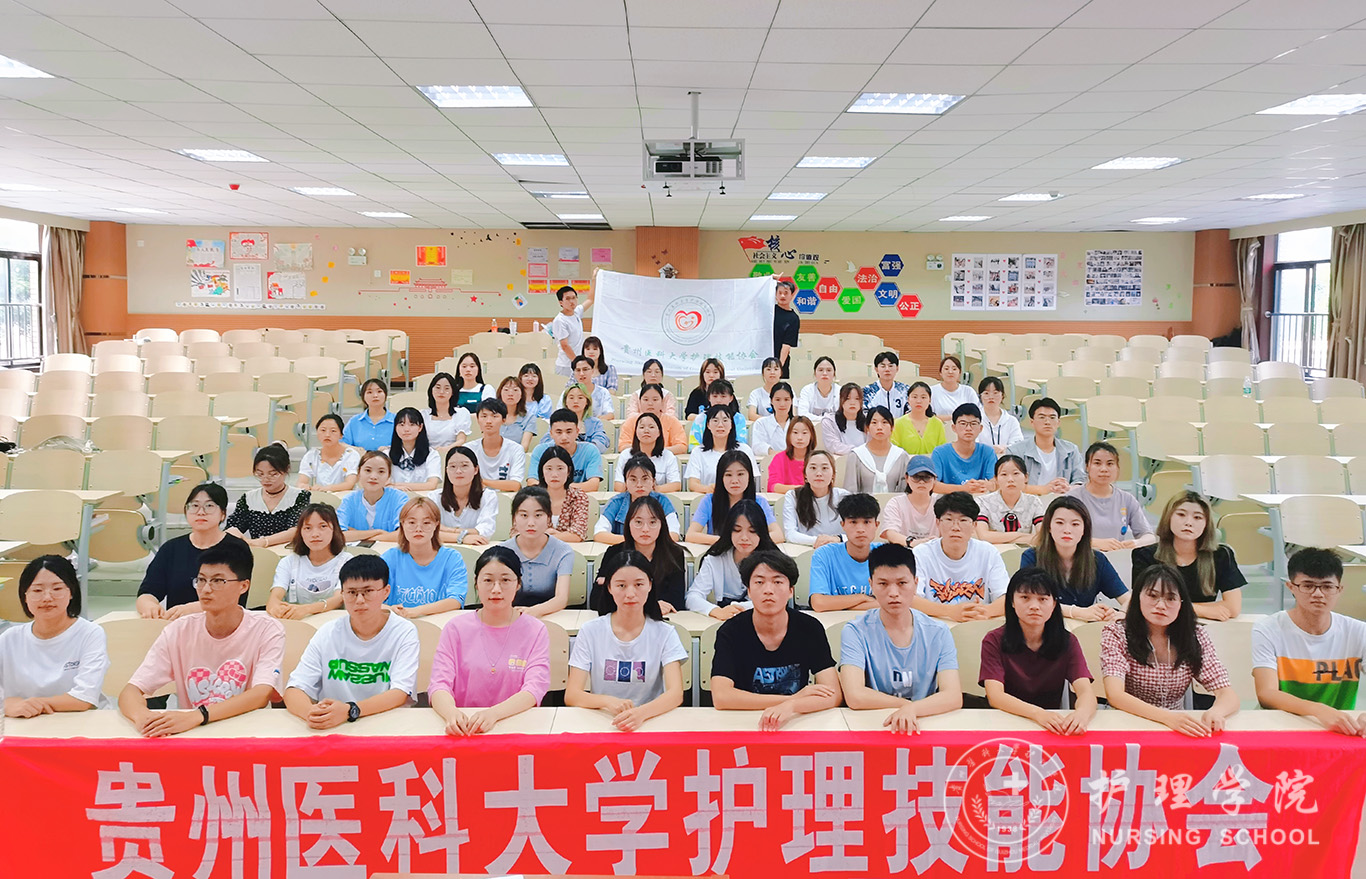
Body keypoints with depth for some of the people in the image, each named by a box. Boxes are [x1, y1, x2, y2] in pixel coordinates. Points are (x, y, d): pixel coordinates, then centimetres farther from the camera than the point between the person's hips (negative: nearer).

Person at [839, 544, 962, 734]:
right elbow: (855, 696, -16)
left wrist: (911, 709, -28)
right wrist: (906, 704, -12)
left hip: (925, 726, 2)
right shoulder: (856, 632, -5)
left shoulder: (938, 633, 2)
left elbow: (954, 697, -10)